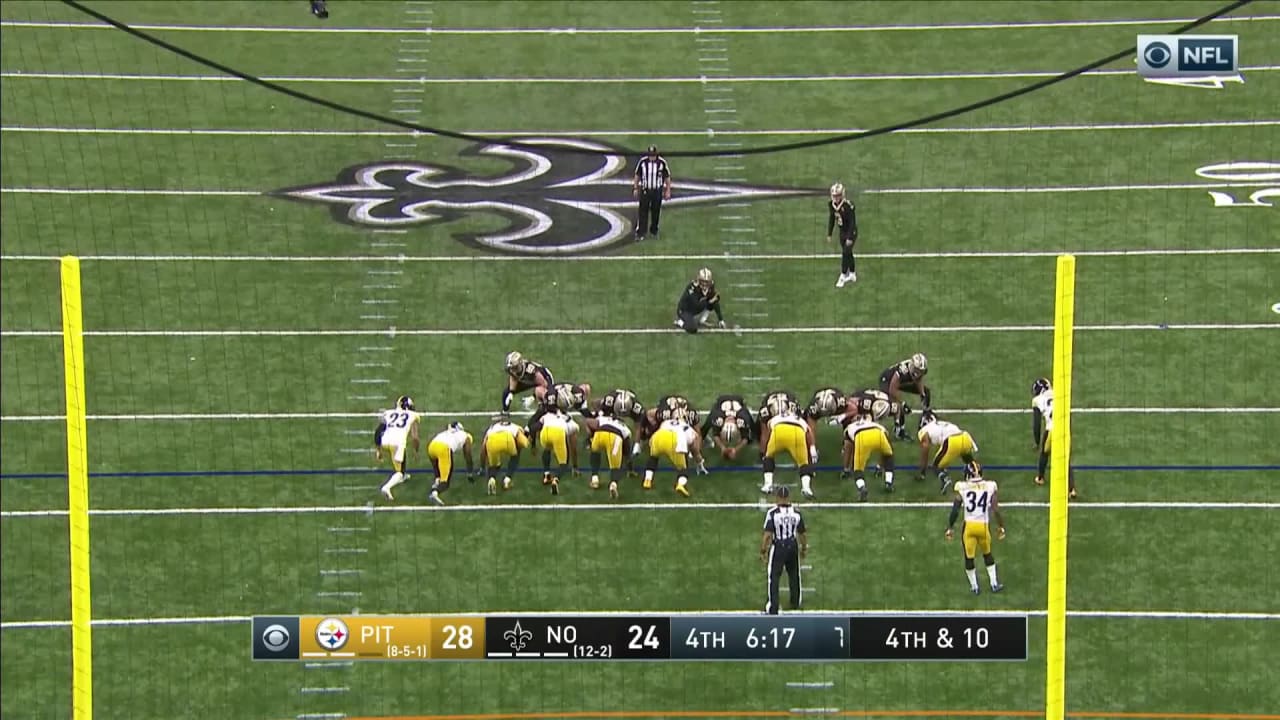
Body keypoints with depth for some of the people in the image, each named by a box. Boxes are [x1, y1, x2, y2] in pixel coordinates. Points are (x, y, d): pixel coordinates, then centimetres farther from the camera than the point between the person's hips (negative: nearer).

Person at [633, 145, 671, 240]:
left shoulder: (662, 163, -9)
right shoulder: (643, 162, -7)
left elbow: (667, 177, 1)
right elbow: (637, 176, 6)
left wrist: (668, 191, 1)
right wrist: (635, 188, 6)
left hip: (657, 191, 0)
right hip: (645, 190, 0)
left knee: (656, 212, 10)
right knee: (643, 212, -4)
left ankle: (654, 231, 27)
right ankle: (640, 233, -1)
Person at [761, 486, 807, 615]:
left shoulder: (772, 513, -16)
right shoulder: (796, 513, -4)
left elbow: (767, 534, -17)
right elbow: (803, 534, 5)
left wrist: (763, 551, -6)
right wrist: (804, 548, 21)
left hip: (778, 547, -4)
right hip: (793, 546, 4)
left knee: (774, 577, 4)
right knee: (794, 575, 22)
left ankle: (773, 608, 3)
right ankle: (796, 603, 38)